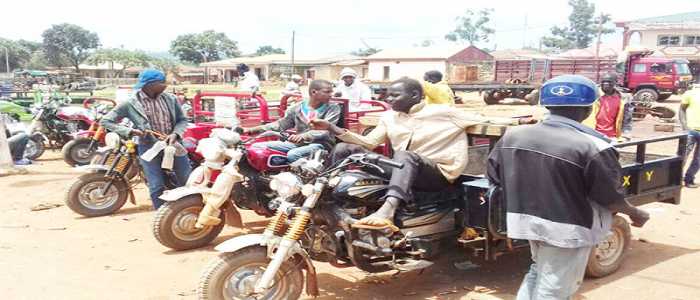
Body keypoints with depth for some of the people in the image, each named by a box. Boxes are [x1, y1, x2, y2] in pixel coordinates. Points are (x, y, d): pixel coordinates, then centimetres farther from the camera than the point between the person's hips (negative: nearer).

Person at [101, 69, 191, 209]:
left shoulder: (171, 99, -1)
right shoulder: (130, 104, -8)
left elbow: (182, 119, 7)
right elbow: (106, 121, -5)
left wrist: (175, 134, -13)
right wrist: (129, 131, -18)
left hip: (173, 144, 3)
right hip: (149, 148, -3)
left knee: (187, 182, 7)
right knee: (157, 188, -3)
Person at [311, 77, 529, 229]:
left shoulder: (442, 112, -2)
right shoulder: (389, 117, 13)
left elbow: (484, 121, -2)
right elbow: (369, 143, 9)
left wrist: (517, 121, -15)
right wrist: (332, 128, 0)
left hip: (436, 173, -5)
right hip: (400, 170, 6)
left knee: (405, 156, -41)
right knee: (344, 150, -7)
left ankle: (387, 210, -61)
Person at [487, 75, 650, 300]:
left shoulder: (512, 136, -3)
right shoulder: (592, 147, -20)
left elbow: (493, 175, 6)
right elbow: (610, 198, -13)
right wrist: (636, 213, 8)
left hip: (527, 220, 6)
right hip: (566, 229, -6)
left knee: (538, 271, 28)